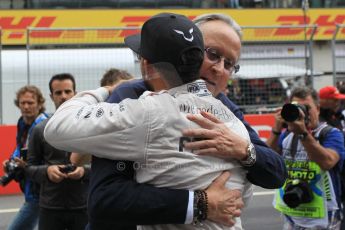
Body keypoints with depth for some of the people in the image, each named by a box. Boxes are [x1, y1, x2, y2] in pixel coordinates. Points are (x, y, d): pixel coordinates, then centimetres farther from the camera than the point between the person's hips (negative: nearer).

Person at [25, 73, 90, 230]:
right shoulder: (40, 130, 4)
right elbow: (30, 167, 7)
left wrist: (85, 171, -16)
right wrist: (46, 171, -13)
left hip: (83, 207, 0)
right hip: (50, 207, 1)